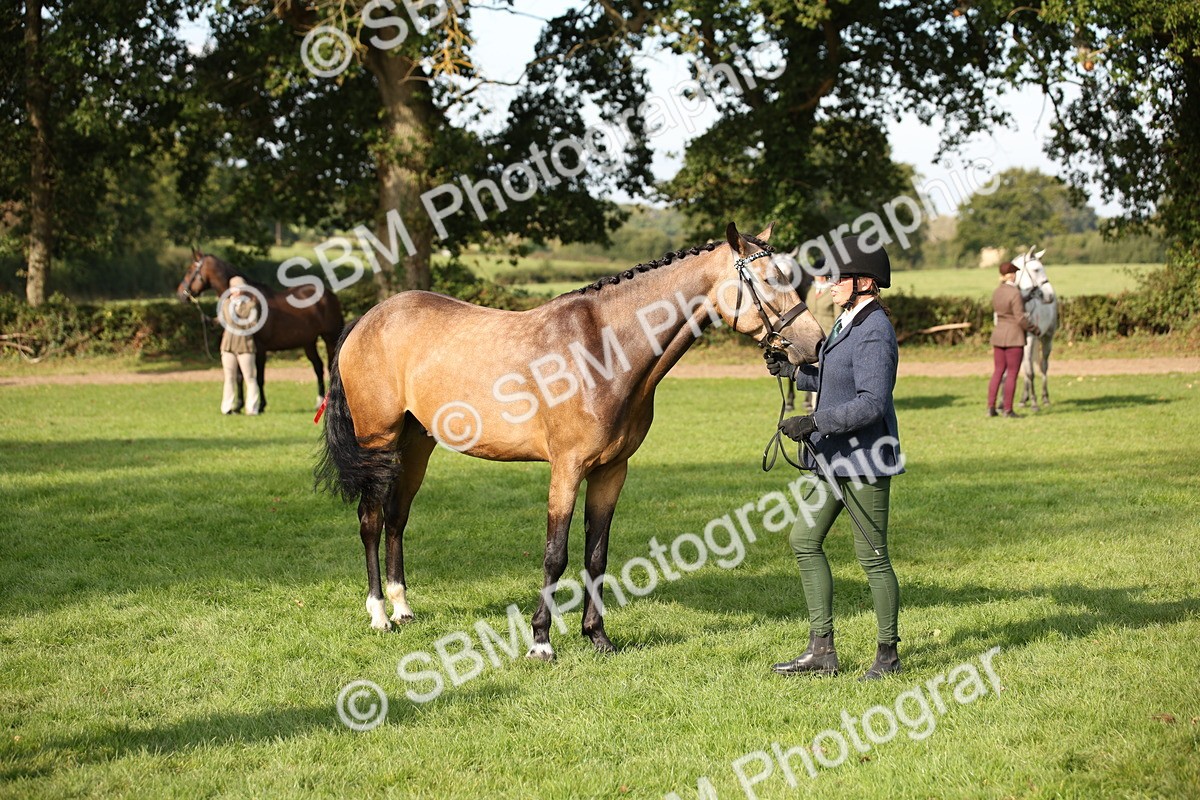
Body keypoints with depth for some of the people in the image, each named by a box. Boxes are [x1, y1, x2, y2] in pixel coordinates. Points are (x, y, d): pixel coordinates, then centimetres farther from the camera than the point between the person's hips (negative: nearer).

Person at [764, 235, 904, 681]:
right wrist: (793, 372, 12)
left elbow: (871, 403, -26)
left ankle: (888, 654, 14)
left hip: (865, 460, -11)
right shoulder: (846, 324, 12)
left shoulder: (874, 334, -19)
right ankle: (821, 651, 16)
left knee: (872, 556, 0)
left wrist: (814, 422, -26)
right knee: (804, 541, 11)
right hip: (837, 458, 11)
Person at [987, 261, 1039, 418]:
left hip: (998, 335, 7)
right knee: (1012, 374, -1)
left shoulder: (996, 292, 6)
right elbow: (1021, 319, -19)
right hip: (1014, 337, -7)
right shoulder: (1015, 294, -17)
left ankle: (991, 407, 7)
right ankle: (1008, 410, 1)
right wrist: (1035, 330, -6)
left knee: (998, 372, 11)